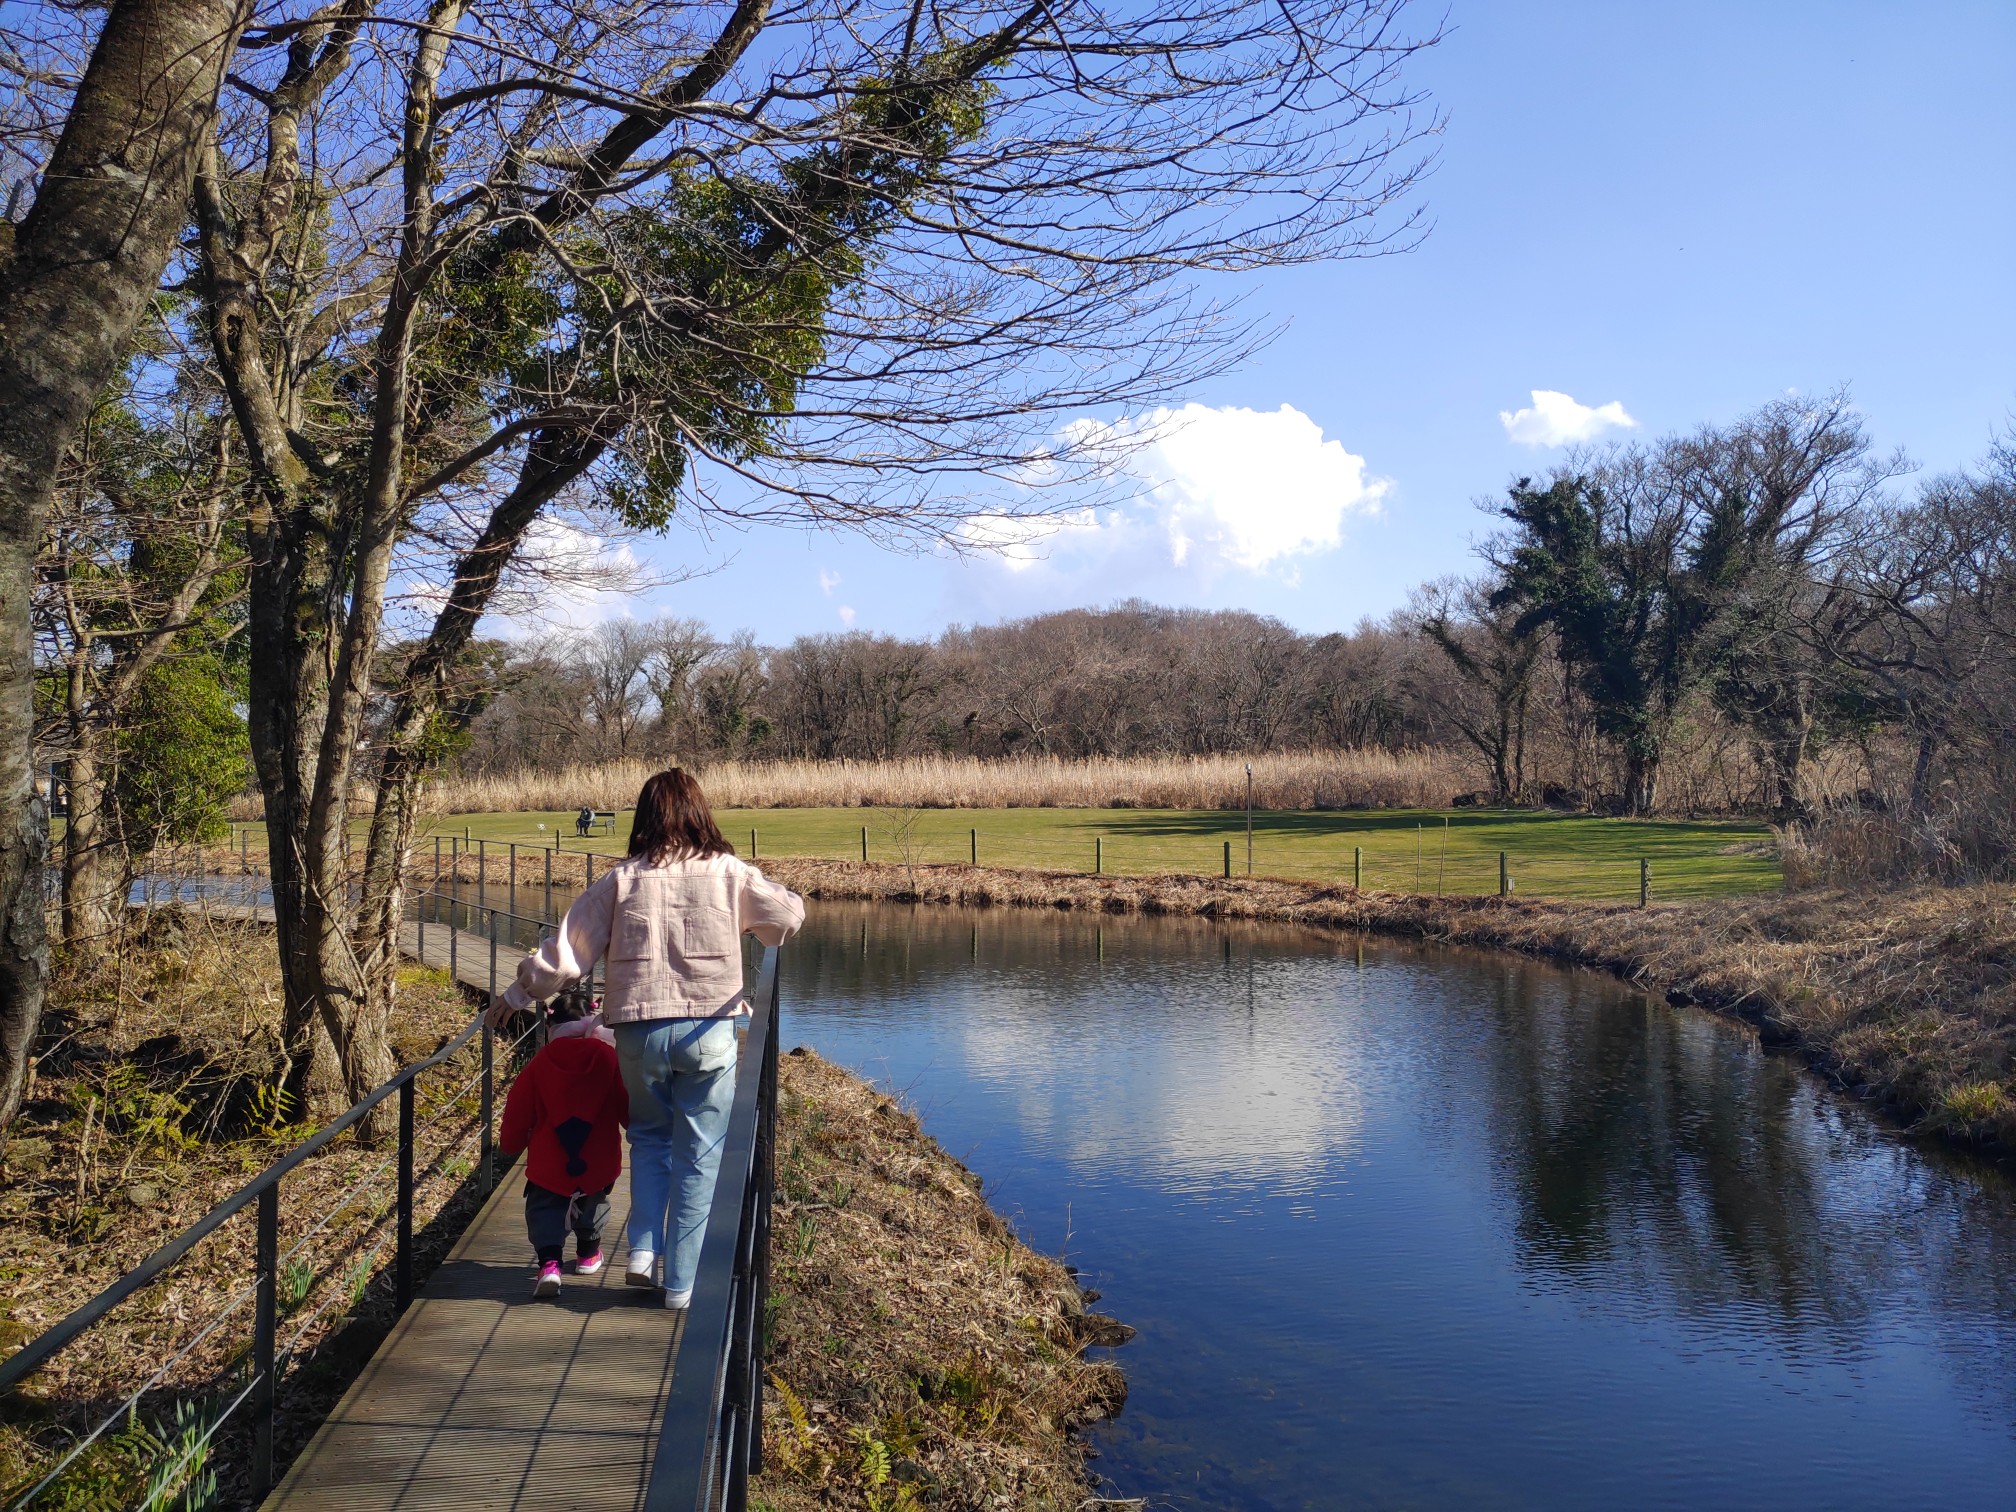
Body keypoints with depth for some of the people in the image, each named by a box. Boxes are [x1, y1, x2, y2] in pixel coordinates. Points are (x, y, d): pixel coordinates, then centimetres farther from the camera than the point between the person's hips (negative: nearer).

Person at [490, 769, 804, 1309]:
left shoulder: (620, 879, -1)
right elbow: (790, 916, 11)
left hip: (639, 1031, 1)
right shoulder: (729, 872, 0)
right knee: (700, 1156, 10)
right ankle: (682, 1282, 13)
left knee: (649, 1138, 25)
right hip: (708, 1031, -1)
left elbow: (564, 955, 0)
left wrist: (516, 995, 15)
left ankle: (643, 1251, 14)